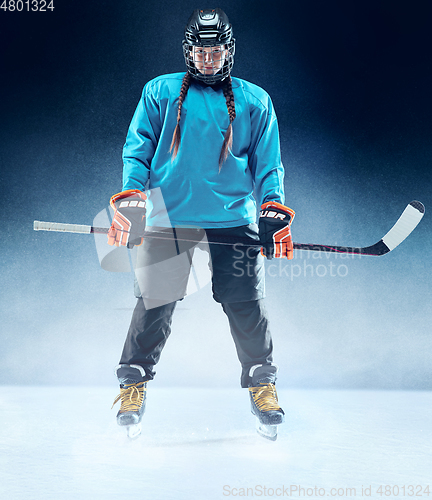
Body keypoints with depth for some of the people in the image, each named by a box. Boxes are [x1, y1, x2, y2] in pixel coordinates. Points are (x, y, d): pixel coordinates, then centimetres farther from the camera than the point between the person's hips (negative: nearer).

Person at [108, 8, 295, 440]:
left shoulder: (254, 101, 13)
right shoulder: (160, 92, 12)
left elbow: (268, 162, 12)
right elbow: (137, 149, 10)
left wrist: (274, 211, -1)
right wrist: (130, 200, -3)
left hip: (234, 221, 0)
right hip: (168, 220, 0)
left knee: (246, 306, -1)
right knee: (154, 304, 1)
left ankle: (262, 381, 19)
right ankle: (134, 381, 19)